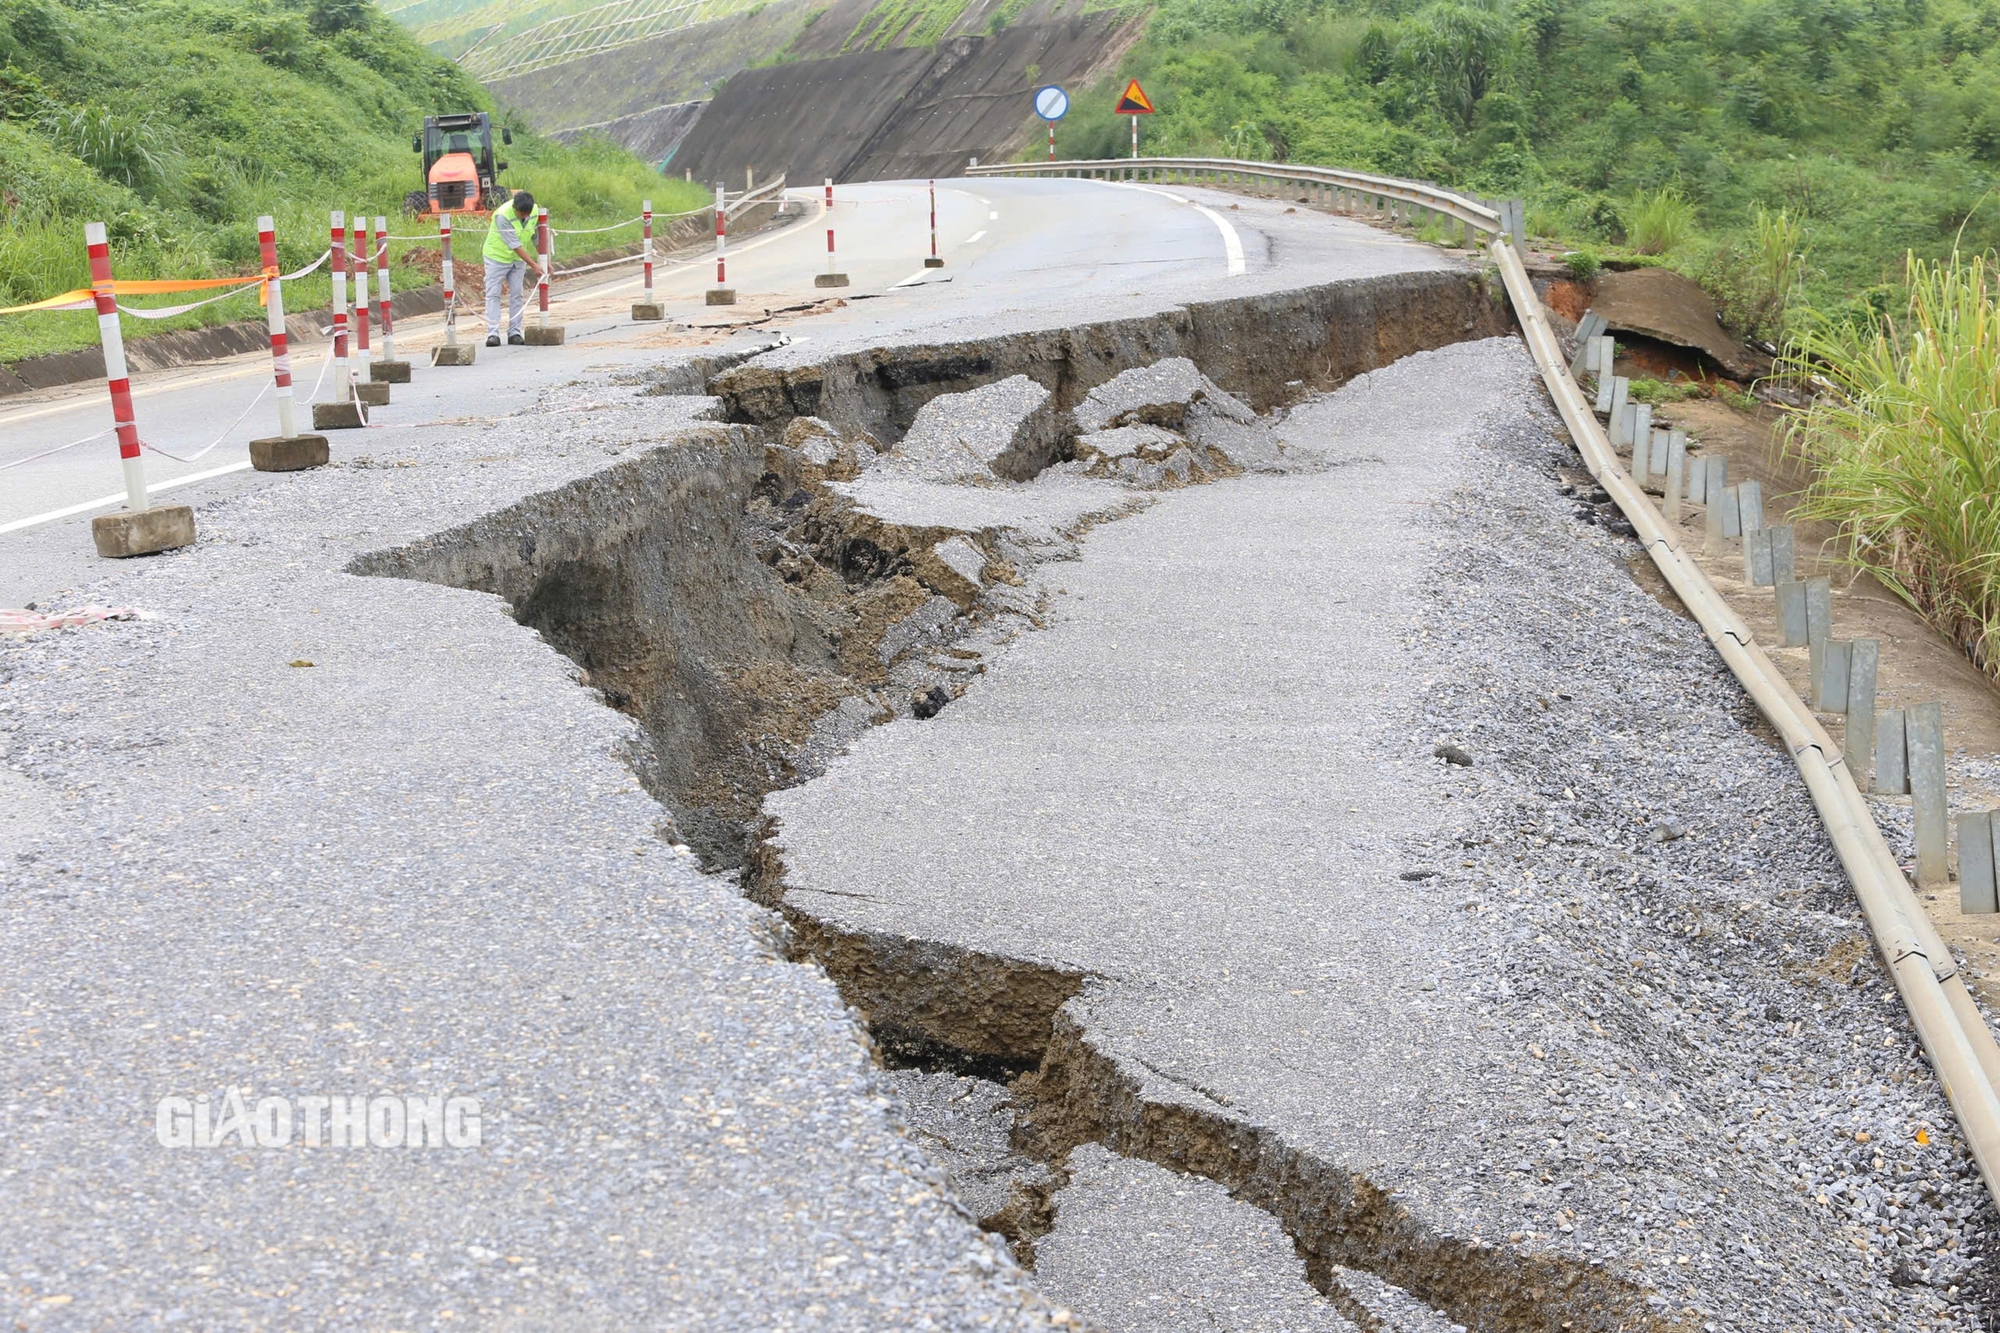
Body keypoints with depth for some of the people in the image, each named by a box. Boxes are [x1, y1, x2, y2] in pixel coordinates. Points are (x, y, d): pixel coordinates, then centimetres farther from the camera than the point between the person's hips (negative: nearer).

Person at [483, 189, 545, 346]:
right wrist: (534, 265, -29)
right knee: (493, 294, -5)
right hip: (497, 257, -5)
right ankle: (493, 333, -6)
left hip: (519, 258, 5)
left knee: (516, 295, 3)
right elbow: (515, 245, -29)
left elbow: (536, 236, 2)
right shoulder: (503, 216, -30)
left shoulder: (534, 210, -13)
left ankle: (514, 332, 7)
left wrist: (542, 261, 1)